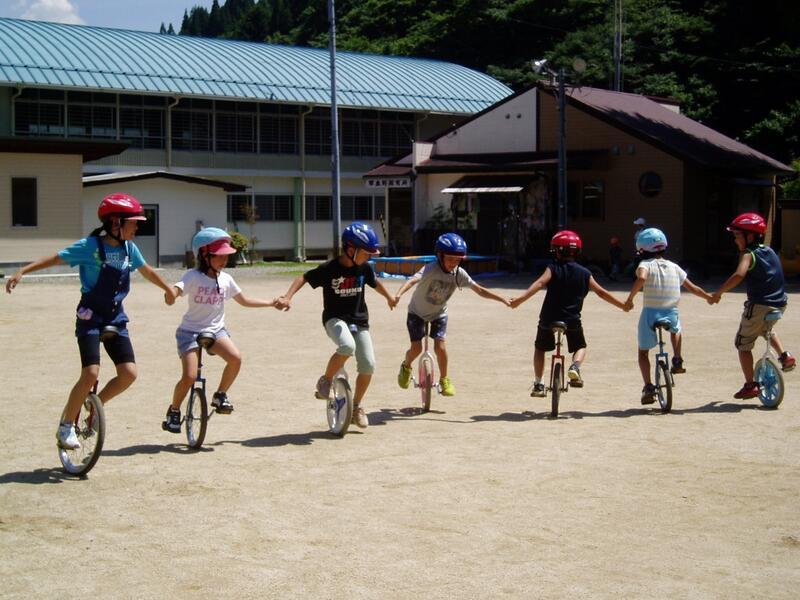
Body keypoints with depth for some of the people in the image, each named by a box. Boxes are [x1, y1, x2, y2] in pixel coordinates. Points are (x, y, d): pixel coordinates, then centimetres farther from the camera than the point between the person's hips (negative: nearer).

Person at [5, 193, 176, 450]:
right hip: (90, 318, -6)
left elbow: (147, 271, 20)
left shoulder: (129, 248, 3)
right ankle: (66, 426, -1)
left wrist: (168, 289, 31)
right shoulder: (90, 246, -13)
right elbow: (55, 259, -12)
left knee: (129, 373, -7)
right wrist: (21, 272, -22)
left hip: (116, 319, 6)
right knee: (91, 374, -18)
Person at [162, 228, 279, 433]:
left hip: (216, 330, 4)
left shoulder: (225, 279, 5)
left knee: (235, 358, -23)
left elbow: (244, 300, 19)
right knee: (189, 376, -18)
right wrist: (171, 293, -55)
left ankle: (220, 395, 1)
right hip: (190, 331, -4)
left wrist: (271, 303, 17)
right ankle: (173, 411, 8)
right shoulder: (193, 277, -11)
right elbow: (177, 289, -31)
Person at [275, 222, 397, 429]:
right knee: (347, 346, -36)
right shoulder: (329, 269, -15)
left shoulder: (364, 268, -1)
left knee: (368, 365, -6)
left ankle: (356, 406, 15)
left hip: (359, 320, 5)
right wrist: (287, 297, -18)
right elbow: (304, 278, -5)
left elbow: (375, 282, 20)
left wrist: (389, 297, 38)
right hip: (335, 318, -5)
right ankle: (325, 381, -11)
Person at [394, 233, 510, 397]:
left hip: (439, 314, 3)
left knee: (440, 346, -14)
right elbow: (412, 281, -45)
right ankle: (406, 367, 23)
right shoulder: (430, 270, -29)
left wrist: (503, 300, -17)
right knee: (416, 348, -11)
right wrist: (398, 295, -64)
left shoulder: (459, 274, -16)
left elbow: (480, 290, -11)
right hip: (417, 312, -3)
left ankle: (444, 379, 8)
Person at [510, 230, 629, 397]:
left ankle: (538, 384, 14)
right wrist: (623, 305, 16)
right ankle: (575, 367, -8)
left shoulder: (553, 269, -4)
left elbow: (540, 283, -21)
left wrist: (520, 299, -30)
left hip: (548, 319, -1)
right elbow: (601, 292, 5)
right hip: (572, 320, 1)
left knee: (540, 348, 21)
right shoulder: (584, 273, 2)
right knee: (580, 347, 23)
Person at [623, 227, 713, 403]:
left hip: (650, 313, -3)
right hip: (671, 313, 3)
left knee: (643, 352, 14)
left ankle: (648, 387, 3)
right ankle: (677, 361, 24)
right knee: (676, 329, 40)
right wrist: (708, 296, 32)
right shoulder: (673, 267, 10)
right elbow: (692, 287, 16)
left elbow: (641, 278, -26)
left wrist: (630, 299, -20)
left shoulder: (646, 265, -3)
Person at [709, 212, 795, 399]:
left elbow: (739, 275, -29)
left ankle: (750, 385, 2)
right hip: (779, 304, 7)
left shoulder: (748, 254, -11)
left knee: (744, 344, 7)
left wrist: (718, 293, -24)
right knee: (766, 329, 37)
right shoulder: (769, 251, 11)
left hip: (758, 306, -7)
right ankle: (784, 355, 19)